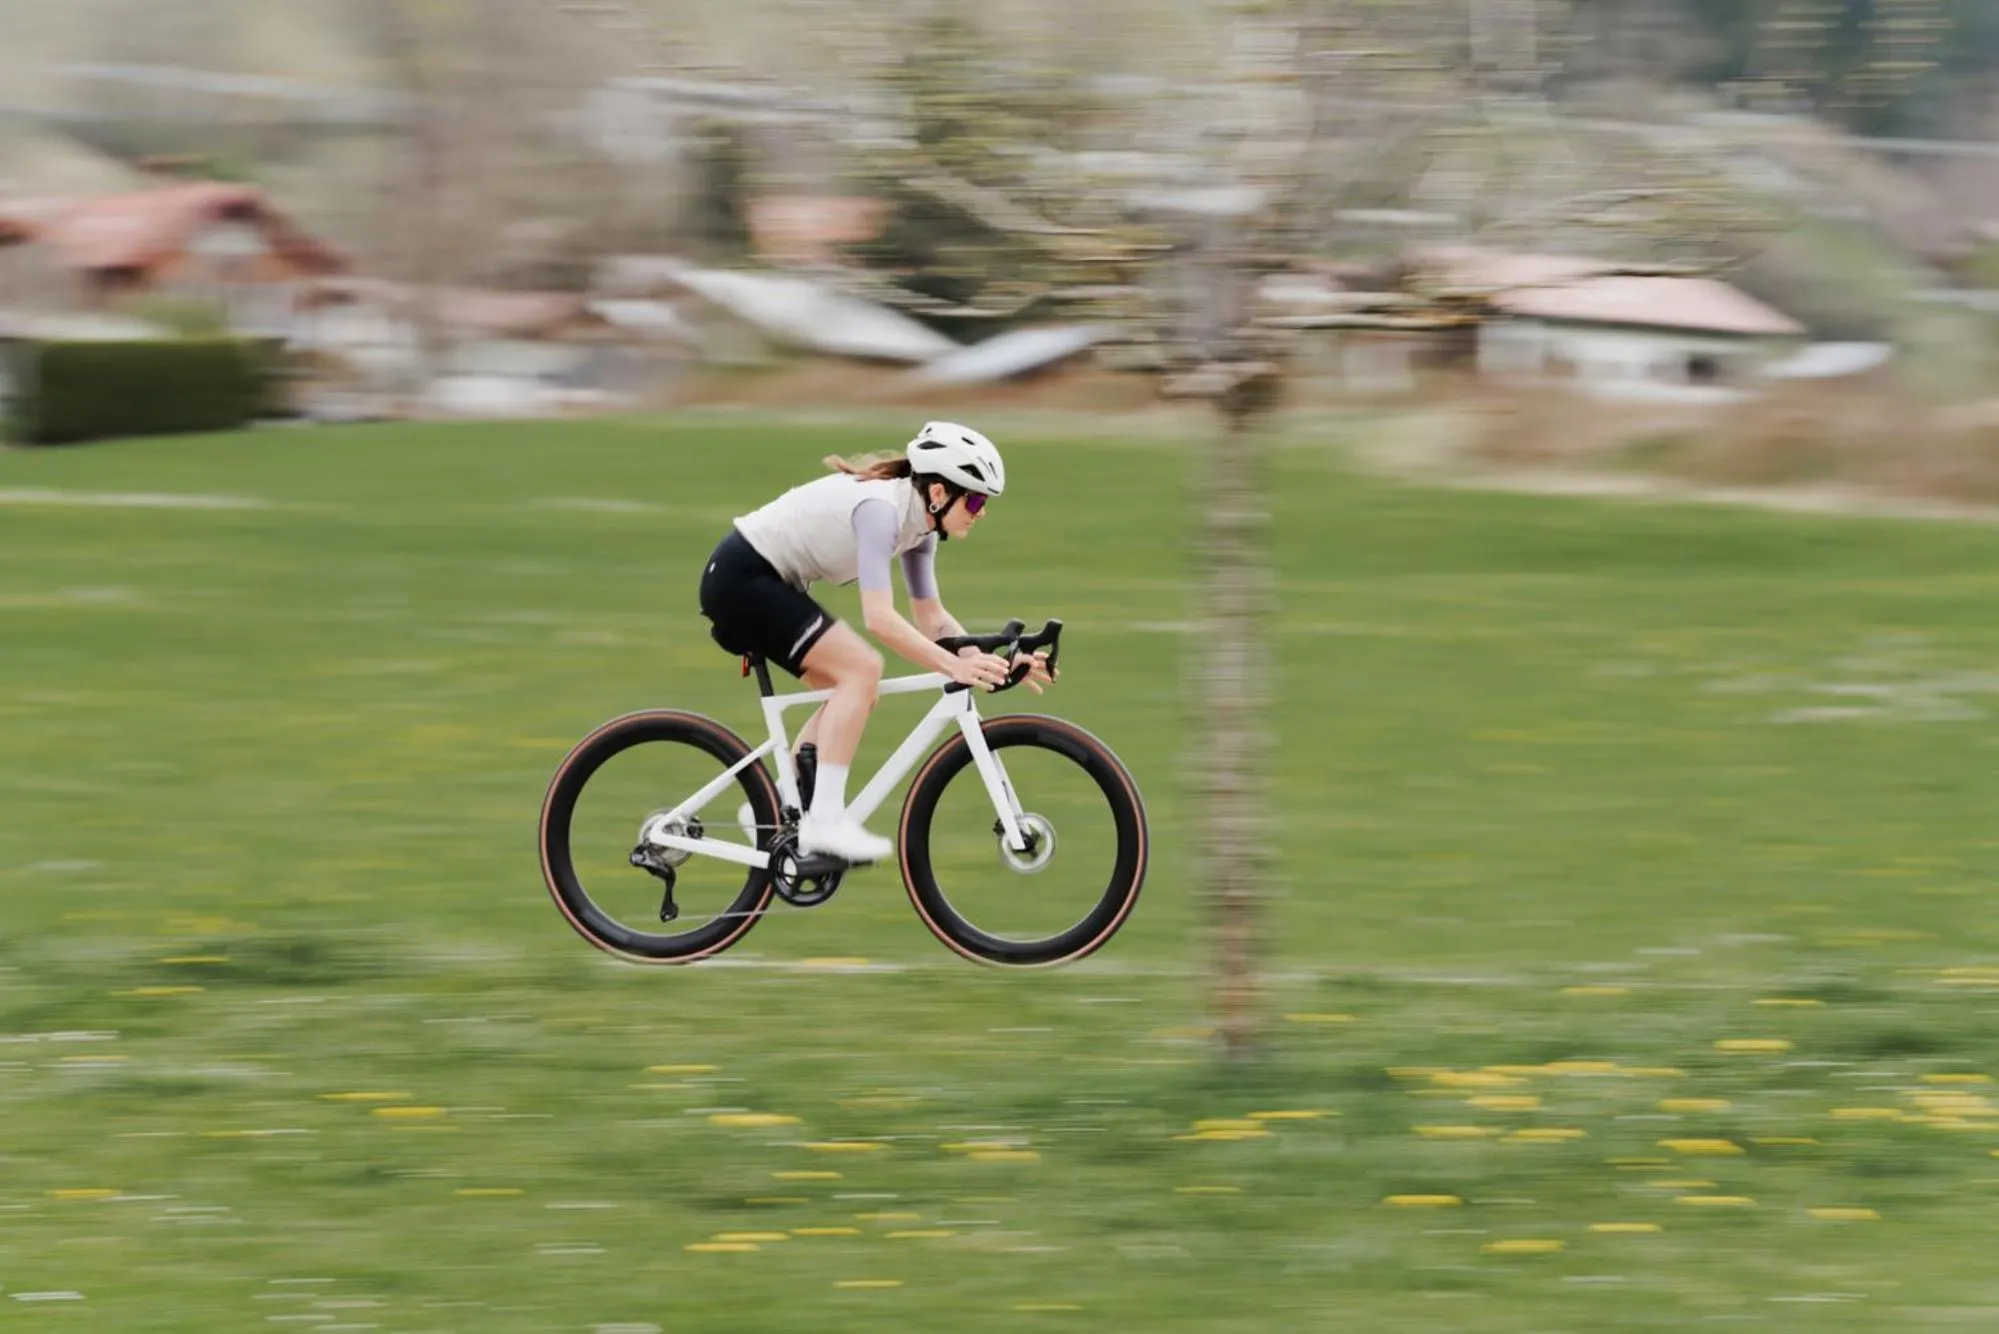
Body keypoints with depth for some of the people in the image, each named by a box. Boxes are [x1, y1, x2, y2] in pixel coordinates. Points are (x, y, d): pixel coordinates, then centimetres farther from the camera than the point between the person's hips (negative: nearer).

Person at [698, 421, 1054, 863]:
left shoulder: (920, 522, 5)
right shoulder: (881, 508, -24)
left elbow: (932, 619, 9)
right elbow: (879, 618, -32)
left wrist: (991, 661, -5)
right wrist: (955, 667, -34)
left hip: (762, 581, 10)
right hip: (740, 577, -10)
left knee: (852, 690, 8)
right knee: (861, 669, -18)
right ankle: (825, 819, -19)